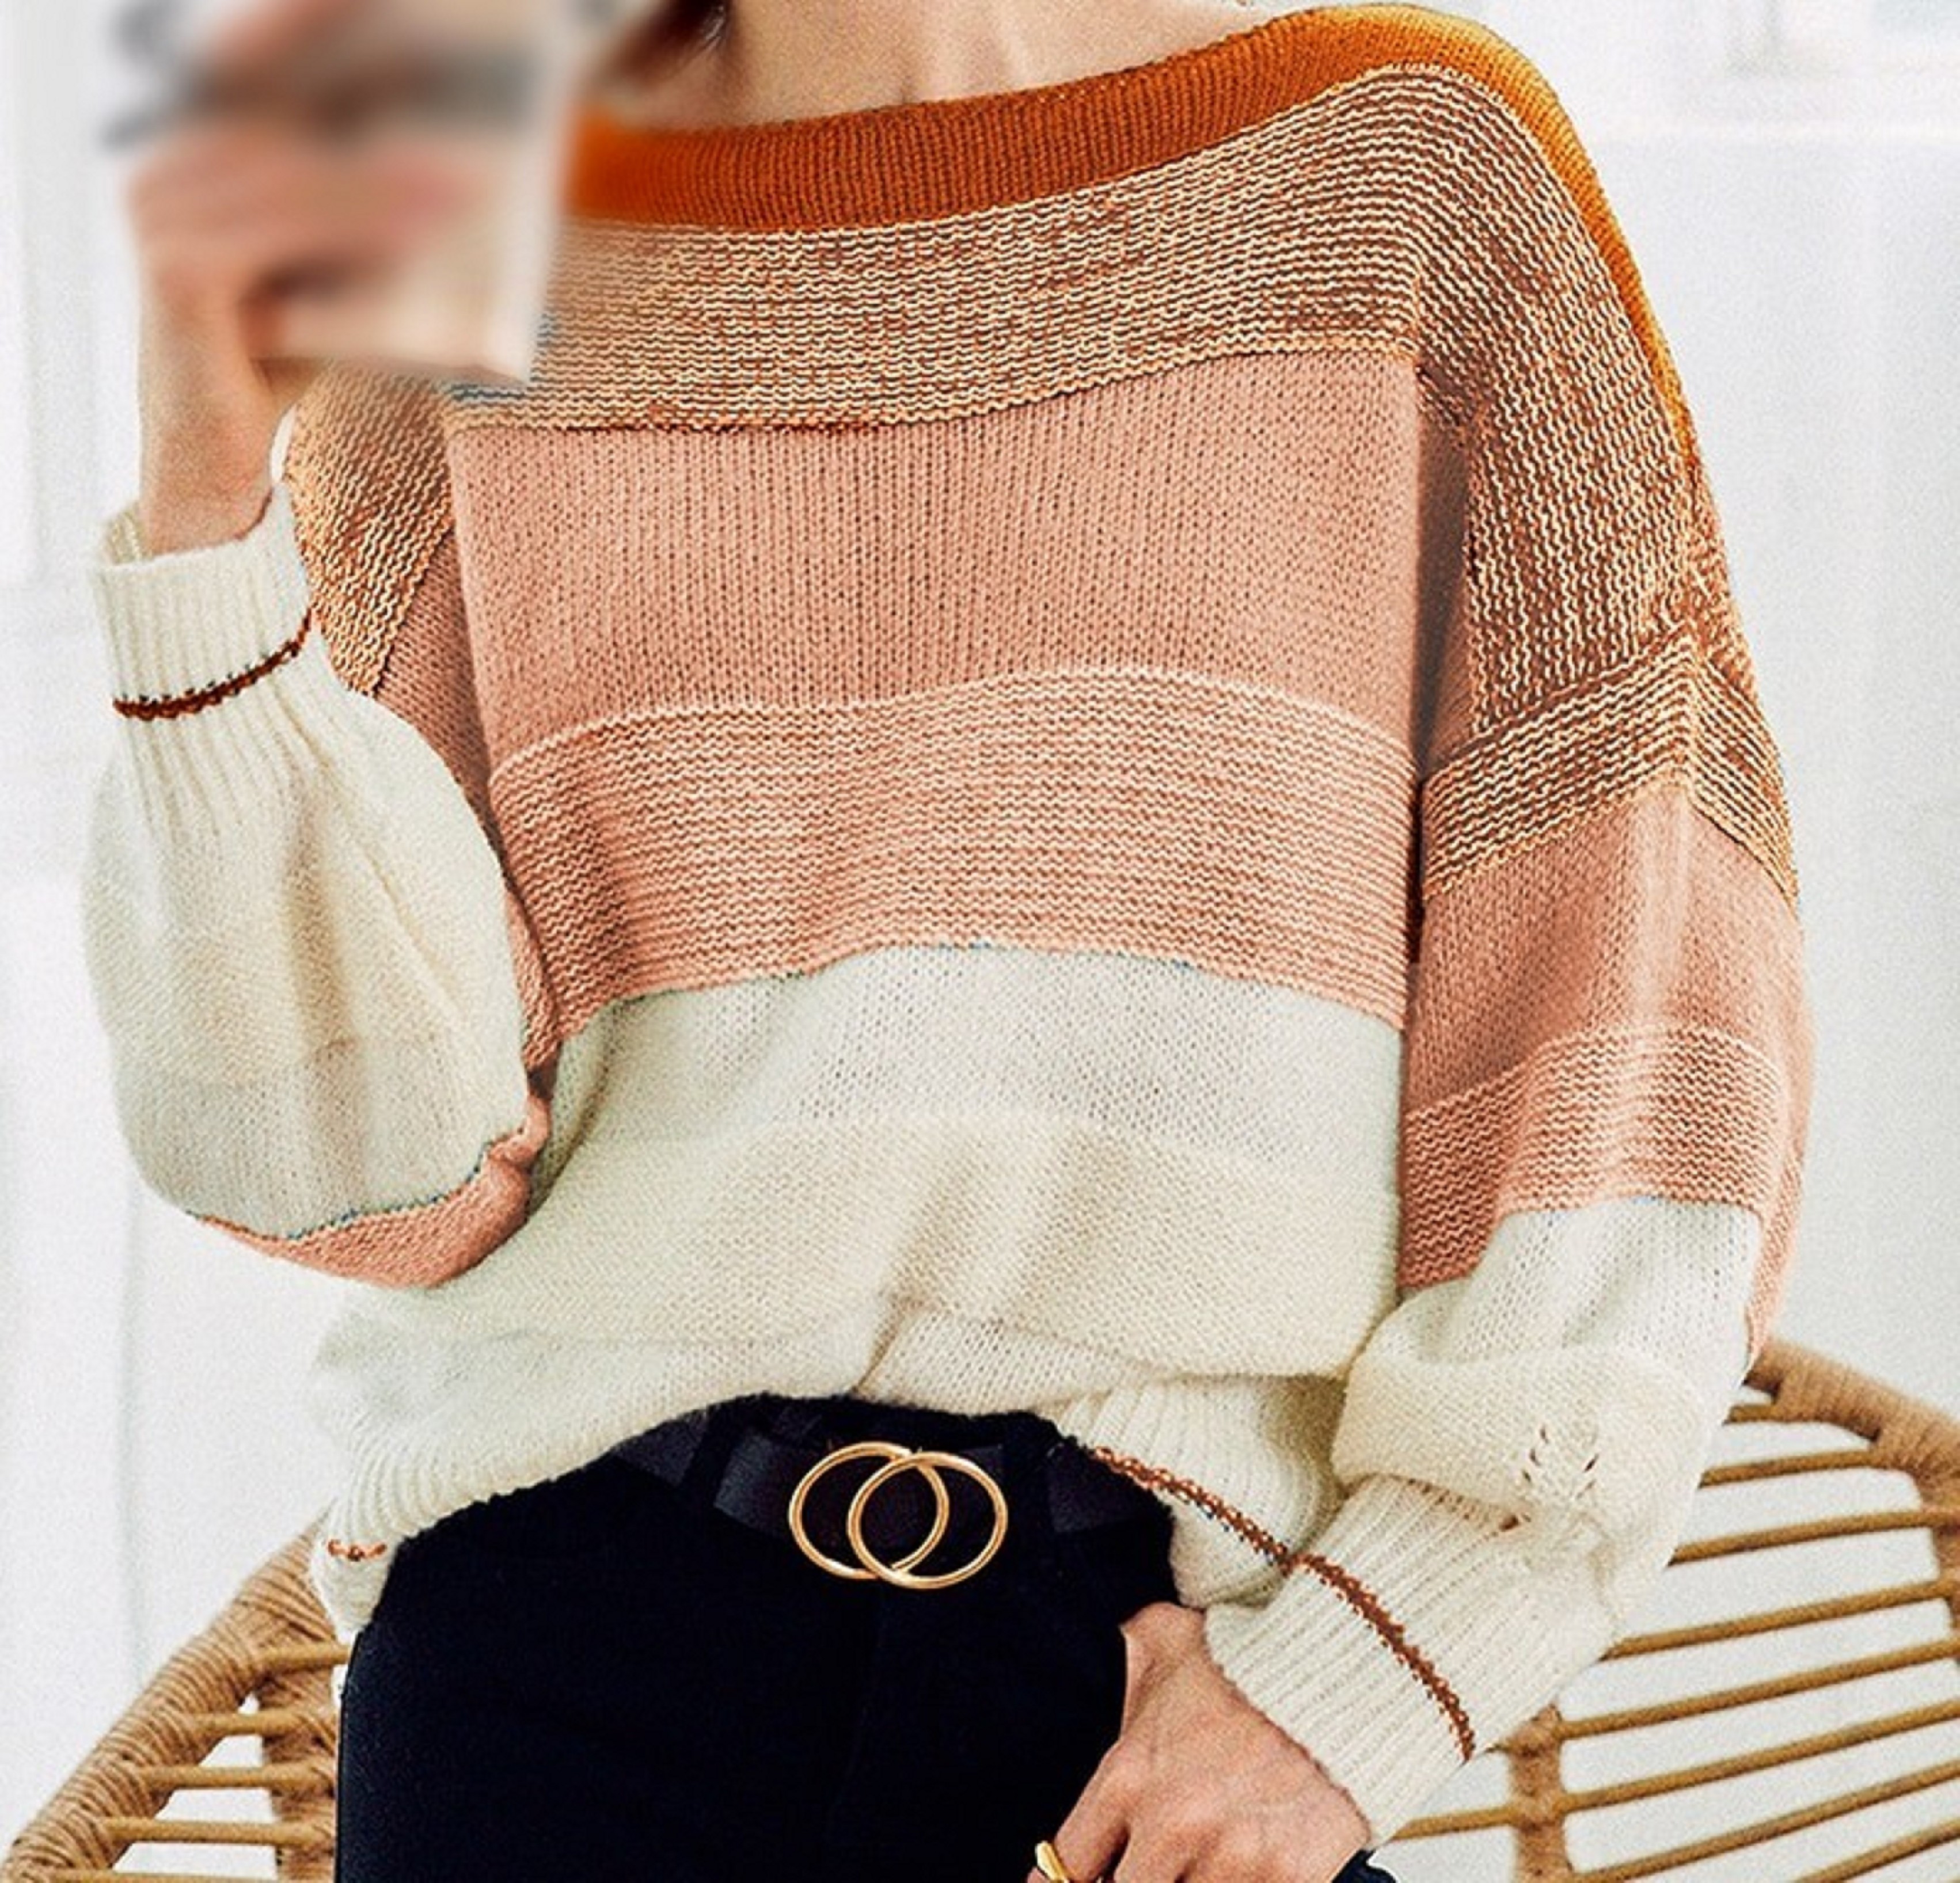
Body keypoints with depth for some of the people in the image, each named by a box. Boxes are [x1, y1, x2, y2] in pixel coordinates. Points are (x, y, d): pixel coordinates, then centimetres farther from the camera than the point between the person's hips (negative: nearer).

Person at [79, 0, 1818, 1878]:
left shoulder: (1410, 173, 1)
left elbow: (1643, 975, -2)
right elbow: (371, 1149, -5)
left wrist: (1371, 1672, -6)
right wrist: (207, 484, -16)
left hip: (1166, 1641, 0)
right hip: (572, 1631, 1)